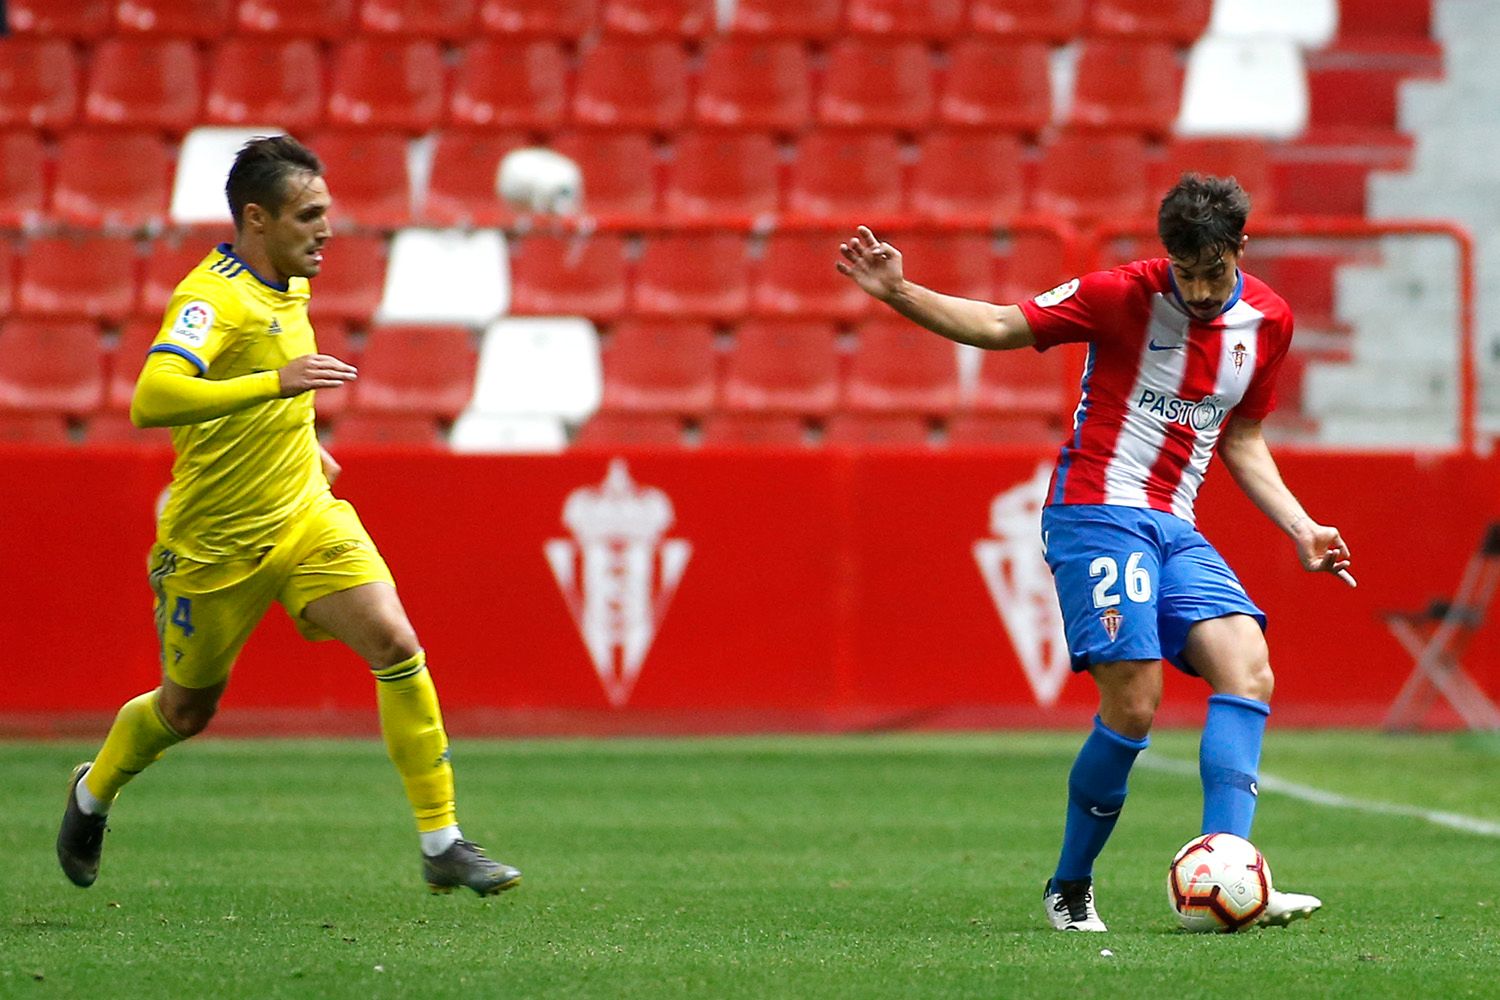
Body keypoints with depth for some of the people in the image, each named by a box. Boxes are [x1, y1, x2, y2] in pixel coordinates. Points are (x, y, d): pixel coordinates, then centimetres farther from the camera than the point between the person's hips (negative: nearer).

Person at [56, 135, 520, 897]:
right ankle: (92, 794, 44)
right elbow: (151, 400, -40)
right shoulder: (212, 297, -22)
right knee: (186, 711, 12)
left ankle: (443, 845, -12)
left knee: (397, 647, -14)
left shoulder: (290, 283, 5)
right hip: (215, 542, -6)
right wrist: (278, 383, -44)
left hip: (306, 518, 6)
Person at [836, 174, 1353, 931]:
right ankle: (1069, 889, 3)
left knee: (1249, 670, -16)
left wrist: (1300, 529, 11)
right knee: (1132, 706, -16)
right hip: (1098, 511, -6)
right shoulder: (1125, 296, -8)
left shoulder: (1267, 321, 8)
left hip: (1176, 529, 6)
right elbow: (1000, 326, -6)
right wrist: (899, 293, -18)